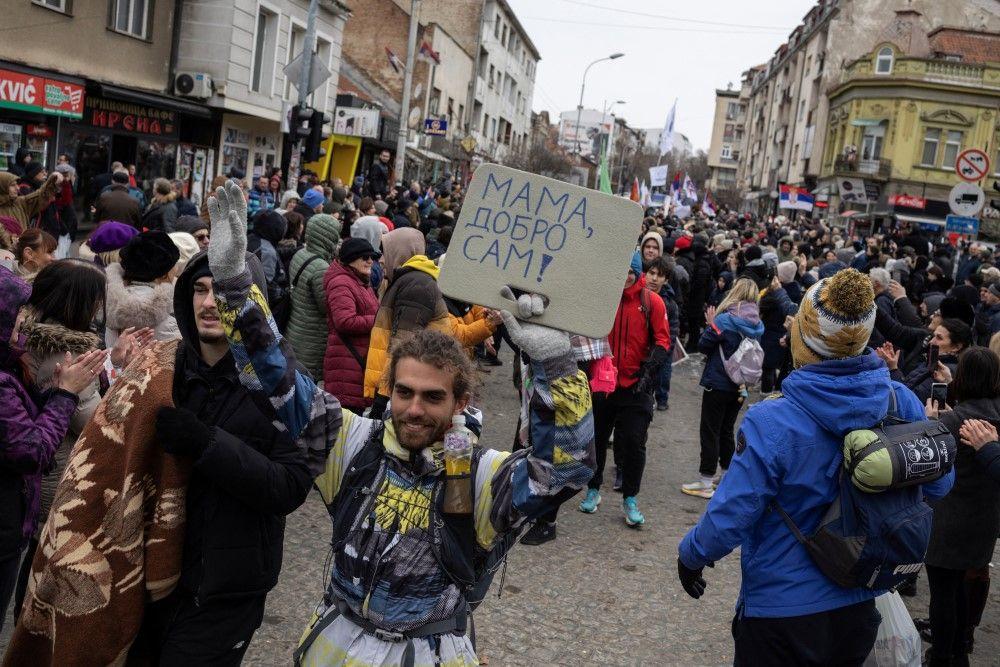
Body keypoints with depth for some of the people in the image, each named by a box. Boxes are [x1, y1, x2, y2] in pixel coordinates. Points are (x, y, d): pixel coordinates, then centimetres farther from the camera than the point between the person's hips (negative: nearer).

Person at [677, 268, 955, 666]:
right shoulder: (901, 402, -12)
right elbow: (938, 484, 3)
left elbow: (729, 519, -22)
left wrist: (690, 555, -2)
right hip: (858, 608, 5)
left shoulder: (771, 424, -27)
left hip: (781, 611, -5)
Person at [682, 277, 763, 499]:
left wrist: (711, 324, 1)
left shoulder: (725, 320, -18)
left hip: (718, 384, -6)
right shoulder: (758, 325, 1)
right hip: (740, 387, 6)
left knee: (710, 432, 2)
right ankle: (724, 475, 30)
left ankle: (706, 482, 6)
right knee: (726, 431, 20)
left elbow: (703, 346, -12)